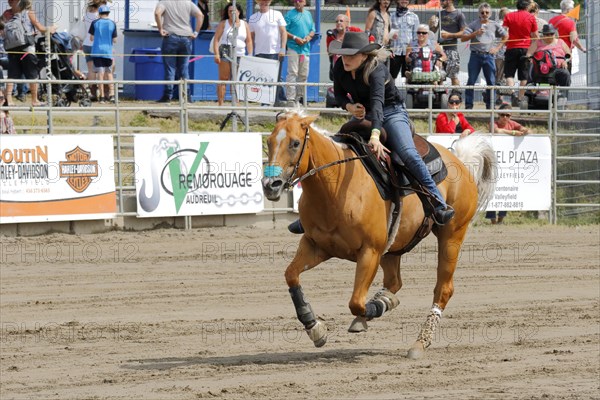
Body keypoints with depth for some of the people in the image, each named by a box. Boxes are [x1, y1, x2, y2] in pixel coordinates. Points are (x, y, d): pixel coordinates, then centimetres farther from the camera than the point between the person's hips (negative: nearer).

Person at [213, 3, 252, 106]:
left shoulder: (245, 25, 13)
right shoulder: (223, 24, 6)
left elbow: (249, 41, 13)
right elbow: (216, 39, 1)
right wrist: (216, 54, -10)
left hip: (240, 54, 2)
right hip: (225, 54, -2)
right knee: (223, 79, -5)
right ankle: (220, 104, -7)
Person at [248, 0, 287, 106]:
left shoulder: (277, 15, 5)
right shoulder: (253, 18, 11)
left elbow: (283, 32, 3)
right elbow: (251, 37, 14)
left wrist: (283, 48, -7)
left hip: (275, 53, -2)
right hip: (260, 53, 2)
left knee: (276, 78, -3)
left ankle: (276, 101, 1)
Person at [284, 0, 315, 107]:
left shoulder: (308, 14, 16)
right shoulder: (290, 14, -2)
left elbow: (312, 30, 20)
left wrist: (309, 36, -2)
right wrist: (295, 38, -17)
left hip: (305, 49, 6)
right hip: (293, 49, -6)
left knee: (303, 75, 9)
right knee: (292, 73, -11)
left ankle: (299, 97, 19)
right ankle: (291, 99, -12)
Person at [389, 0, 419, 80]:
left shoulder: (414, 17, 12)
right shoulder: (392, 16, 9)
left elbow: (416, 36, 9)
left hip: (409, 52, 1)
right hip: (395, 52, -1)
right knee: (392, 76, -3)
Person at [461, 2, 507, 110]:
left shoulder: (494, 25, 10)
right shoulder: (473, 24, 3)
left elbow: (505, 36, 21)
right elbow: (463, 38, -3)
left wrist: (497, 48, 10)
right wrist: (475, 33, -15)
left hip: (488, 56, 2)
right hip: (475, 55, -2)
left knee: (491, 81, 3)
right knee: (471, 81, -3)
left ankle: (490, 105, 12)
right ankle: (468, 105, 0)